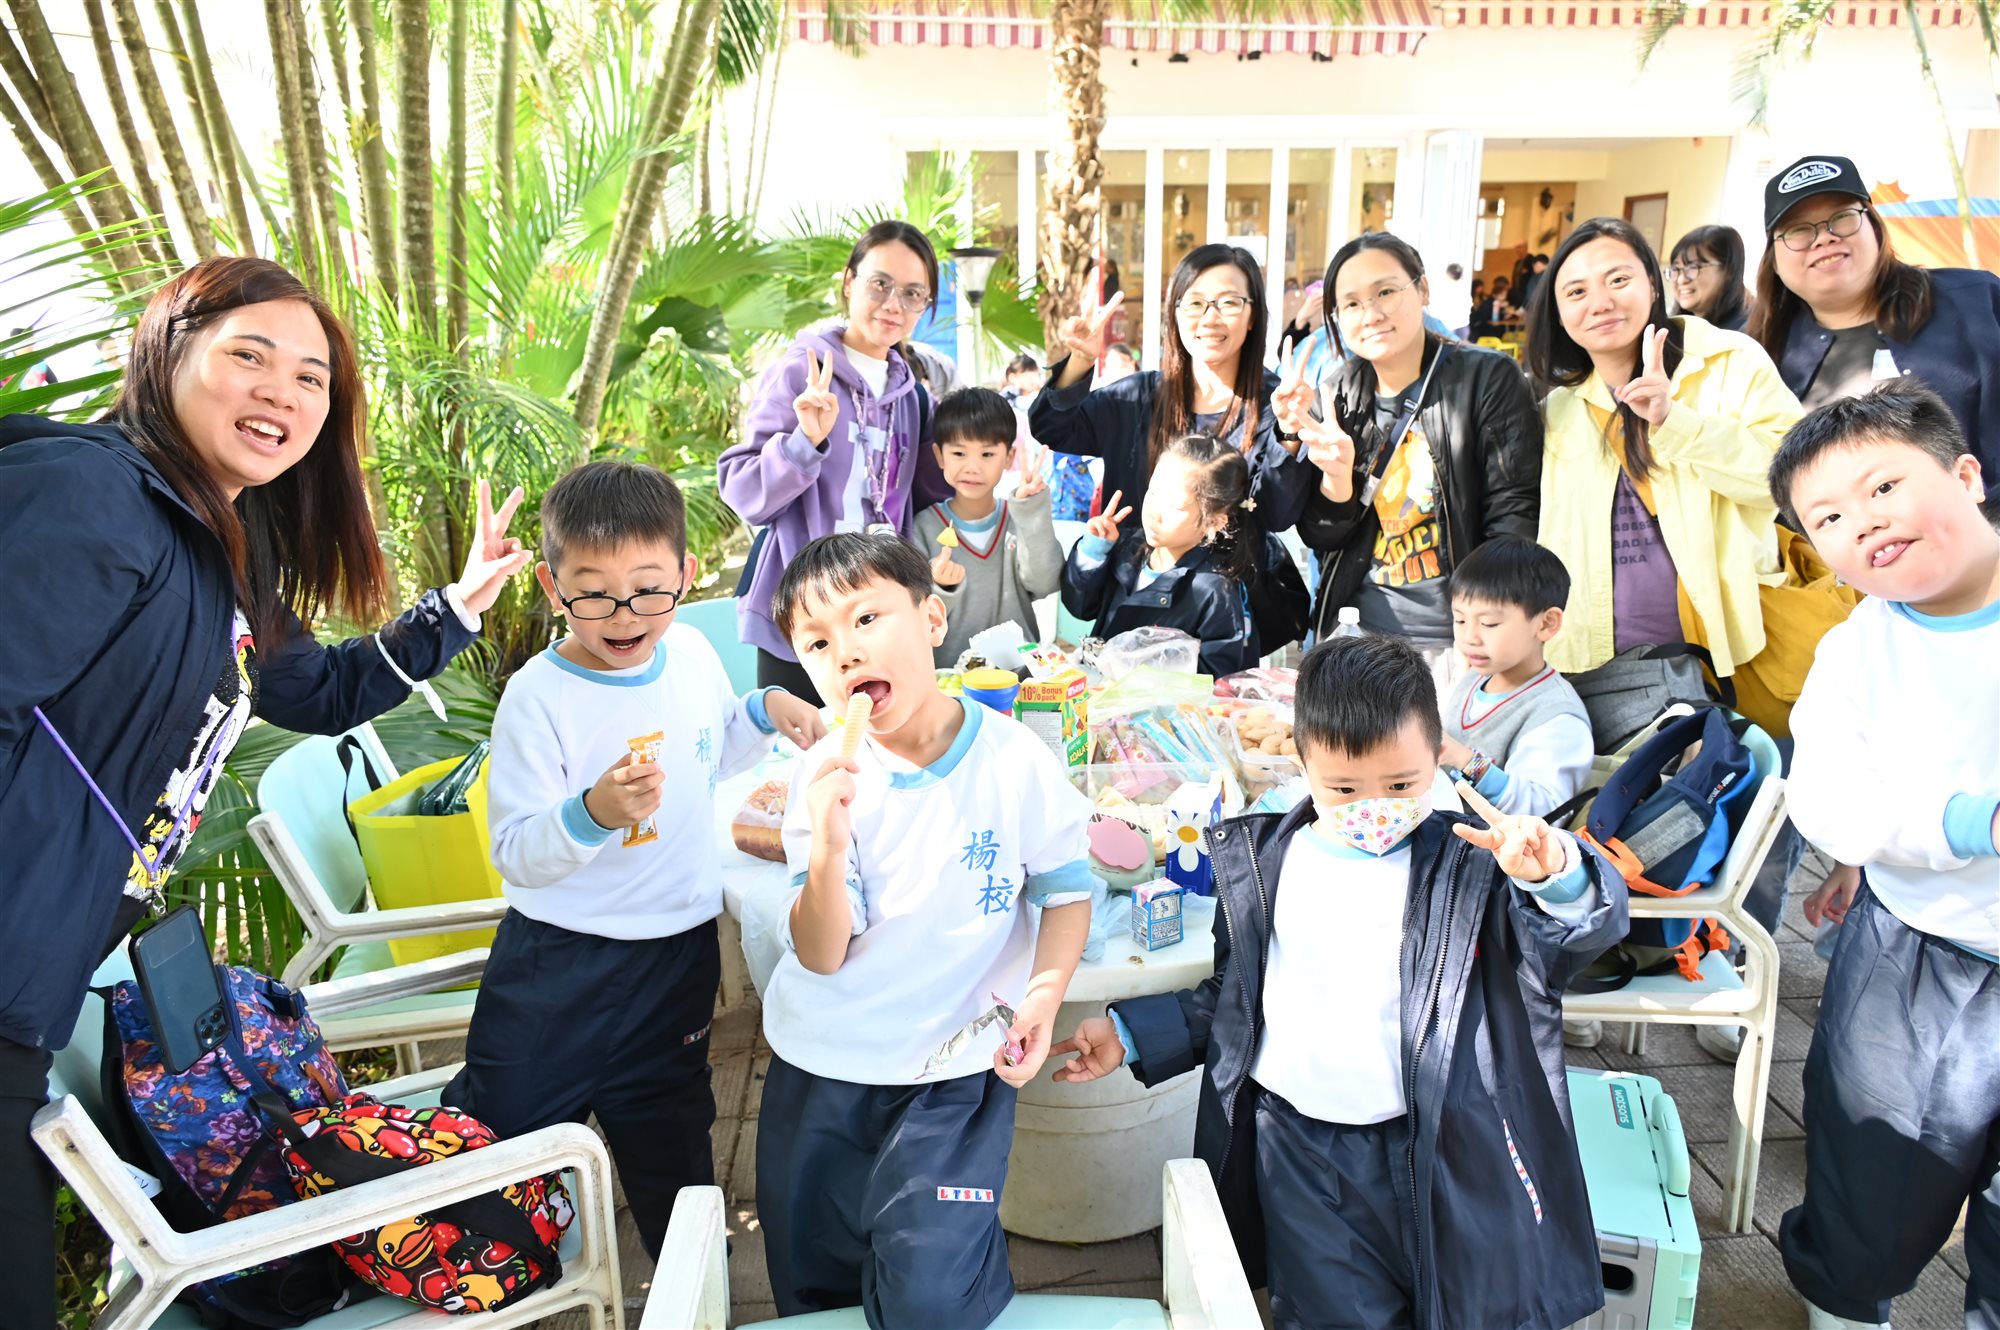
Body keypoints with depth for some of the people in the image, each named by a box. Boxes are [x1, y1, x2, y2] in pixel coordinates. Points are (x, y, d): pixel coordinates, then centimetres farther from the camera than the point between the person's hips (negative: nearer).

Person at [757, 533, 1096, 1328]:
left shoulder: (1015, 761, -15)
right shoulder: (827, 776, -11)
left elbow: (1066, 889, -2)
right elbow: (820, 956, -15)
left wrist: (1045, 990, -19)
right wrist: (828, 848, -33)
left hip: (956, 1069, -2)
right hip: (823, 1066, 3)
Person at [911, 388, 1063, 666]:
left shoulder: (1021, 519, 5)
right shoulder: (925, 528, 1)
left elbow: (1043, 584, -8)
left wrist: (1034, 513, -13)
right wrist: (940, 588, -20)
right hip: (947, 675, -1)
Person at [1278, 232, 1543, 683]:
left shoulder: (1488, 378, -8)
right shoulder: (1332, 397, 3)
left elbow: (1515, 517, -10)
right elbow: (1322, 537, 3)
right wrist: (1336, 475, -17)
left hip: (1459, 642, -3)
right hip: (1357, 633, 3)